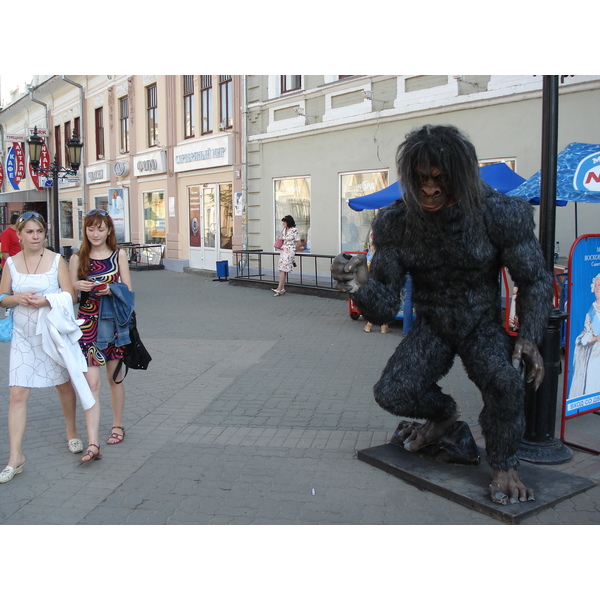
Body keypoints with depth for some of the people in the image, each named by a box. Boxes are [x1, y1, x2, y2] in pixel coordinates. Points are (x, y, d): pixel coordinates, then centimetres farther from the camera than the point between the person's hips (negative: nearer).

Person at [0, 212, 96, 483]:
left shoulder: (57, 260, -4)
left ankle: (71, 431, 39)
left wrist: (46, 300, -23)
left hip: (54, 331, -1)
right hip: (23, 336, 1)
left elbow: (70, 296, -6)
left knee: (64, 385, 14)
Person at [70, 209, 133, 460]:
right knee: (91, 383, -8)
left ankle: (117, 425, 33)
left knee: (114, 378, 13)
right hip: (88, 324, 0)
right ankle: (93, 443, -9)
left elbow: (128, 290, 1)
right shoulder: (77, 258, 4)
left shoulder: (119, 255, 4)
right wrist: (78, 286, -16)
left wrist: (111, 289, -18)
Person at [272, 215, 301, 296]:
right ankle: (282, 288, 12)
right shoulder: (283, 230, 12)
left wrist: (294, 251, 5)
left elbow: (298, 243, -6)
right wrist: (279, 245, 9)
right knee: (281, 270, 6)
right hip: (283, 251, 8)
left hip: (289, 252, -8)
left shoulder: (294, 230, -10)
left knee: (283, 269, -14)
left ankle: (279, 289, -16)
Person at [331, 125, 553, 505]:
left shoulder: (500, 214, -18)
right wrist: (362, 285, -37)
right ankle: (445, 415, 19)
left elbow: (536, 280, -7)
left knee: (506, 379, -33)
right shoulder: (395, 222, -14)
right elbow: (384, 308, -14)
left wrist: (530, 337, -22)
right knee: (392, 393, -19)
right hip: (432, 327, 2)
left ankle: (505, 467, -2)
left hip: (484, 324, -2)